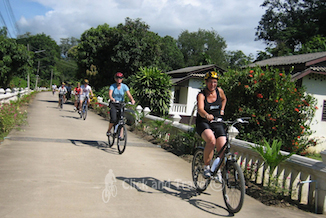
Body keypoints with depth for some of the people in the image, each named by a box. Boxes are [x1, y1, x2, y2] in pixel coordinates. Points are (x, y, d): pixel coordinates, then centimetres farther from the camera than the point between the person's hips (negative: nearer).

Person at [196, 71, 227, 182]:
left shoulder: (219, 91, 2)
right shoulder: (201, 95, -11)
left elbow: (224, 99, 26)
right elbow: (200, 109, -30)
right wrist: (207, 115, -50)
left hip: (217, 123, 4)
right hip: (203, 123, -4)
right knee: (211, 140, -35)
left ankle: (218, 169, 16)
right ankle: (206, 166, -14)